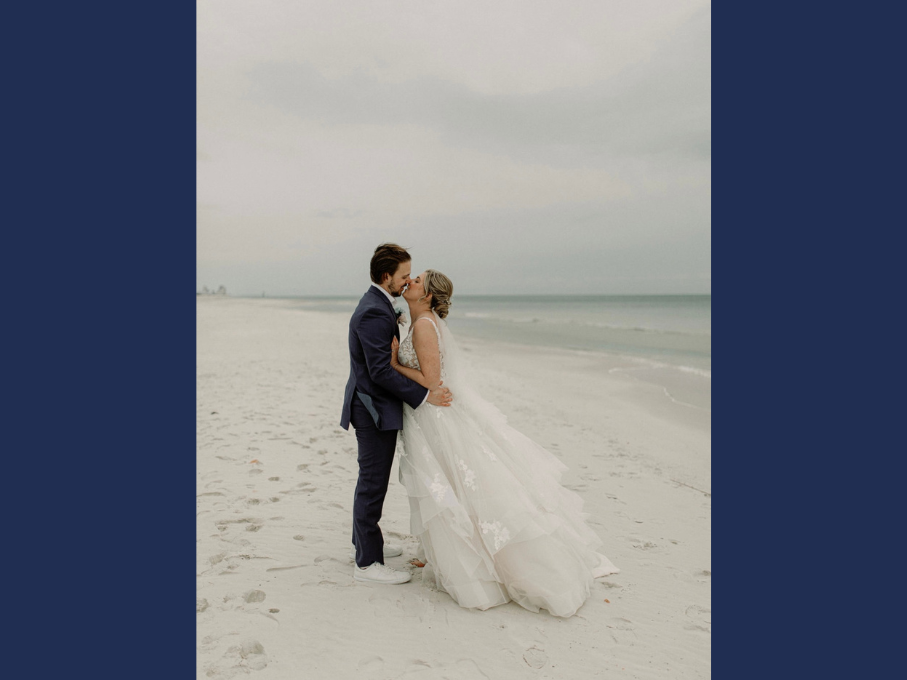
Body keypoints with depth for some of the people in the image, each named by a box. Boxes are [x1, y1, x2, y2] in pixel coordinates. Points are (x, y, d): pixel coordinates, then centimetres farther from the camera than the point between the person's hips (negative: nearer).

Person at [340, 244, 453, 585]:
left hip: (374, 407, 11)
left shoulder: (376, 305, 11)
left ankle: (363, 542, 37)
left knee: (372, 479, 21)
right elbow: (380, 371, -27)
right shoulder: (374, 313, -22)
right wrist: (423, 396, -25)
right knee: (373, 483, -1)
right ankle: (367, 562, 10)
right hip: (374, 410, -11)